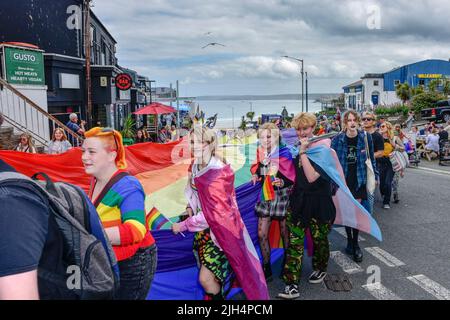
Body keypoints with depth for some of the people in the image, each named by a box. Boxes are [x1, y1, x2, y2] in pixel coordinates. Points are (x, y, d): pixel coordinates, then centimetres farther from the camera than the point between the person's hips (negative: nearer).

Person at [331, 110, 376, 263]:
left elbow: (371, 158, 6)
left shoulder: (366, 138, -4)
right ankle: (349, 240, 25)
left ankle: (355, 244, 10)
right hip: (343, 180, 1)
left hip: (359, 180, 0)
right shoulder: (337, 139, -7)